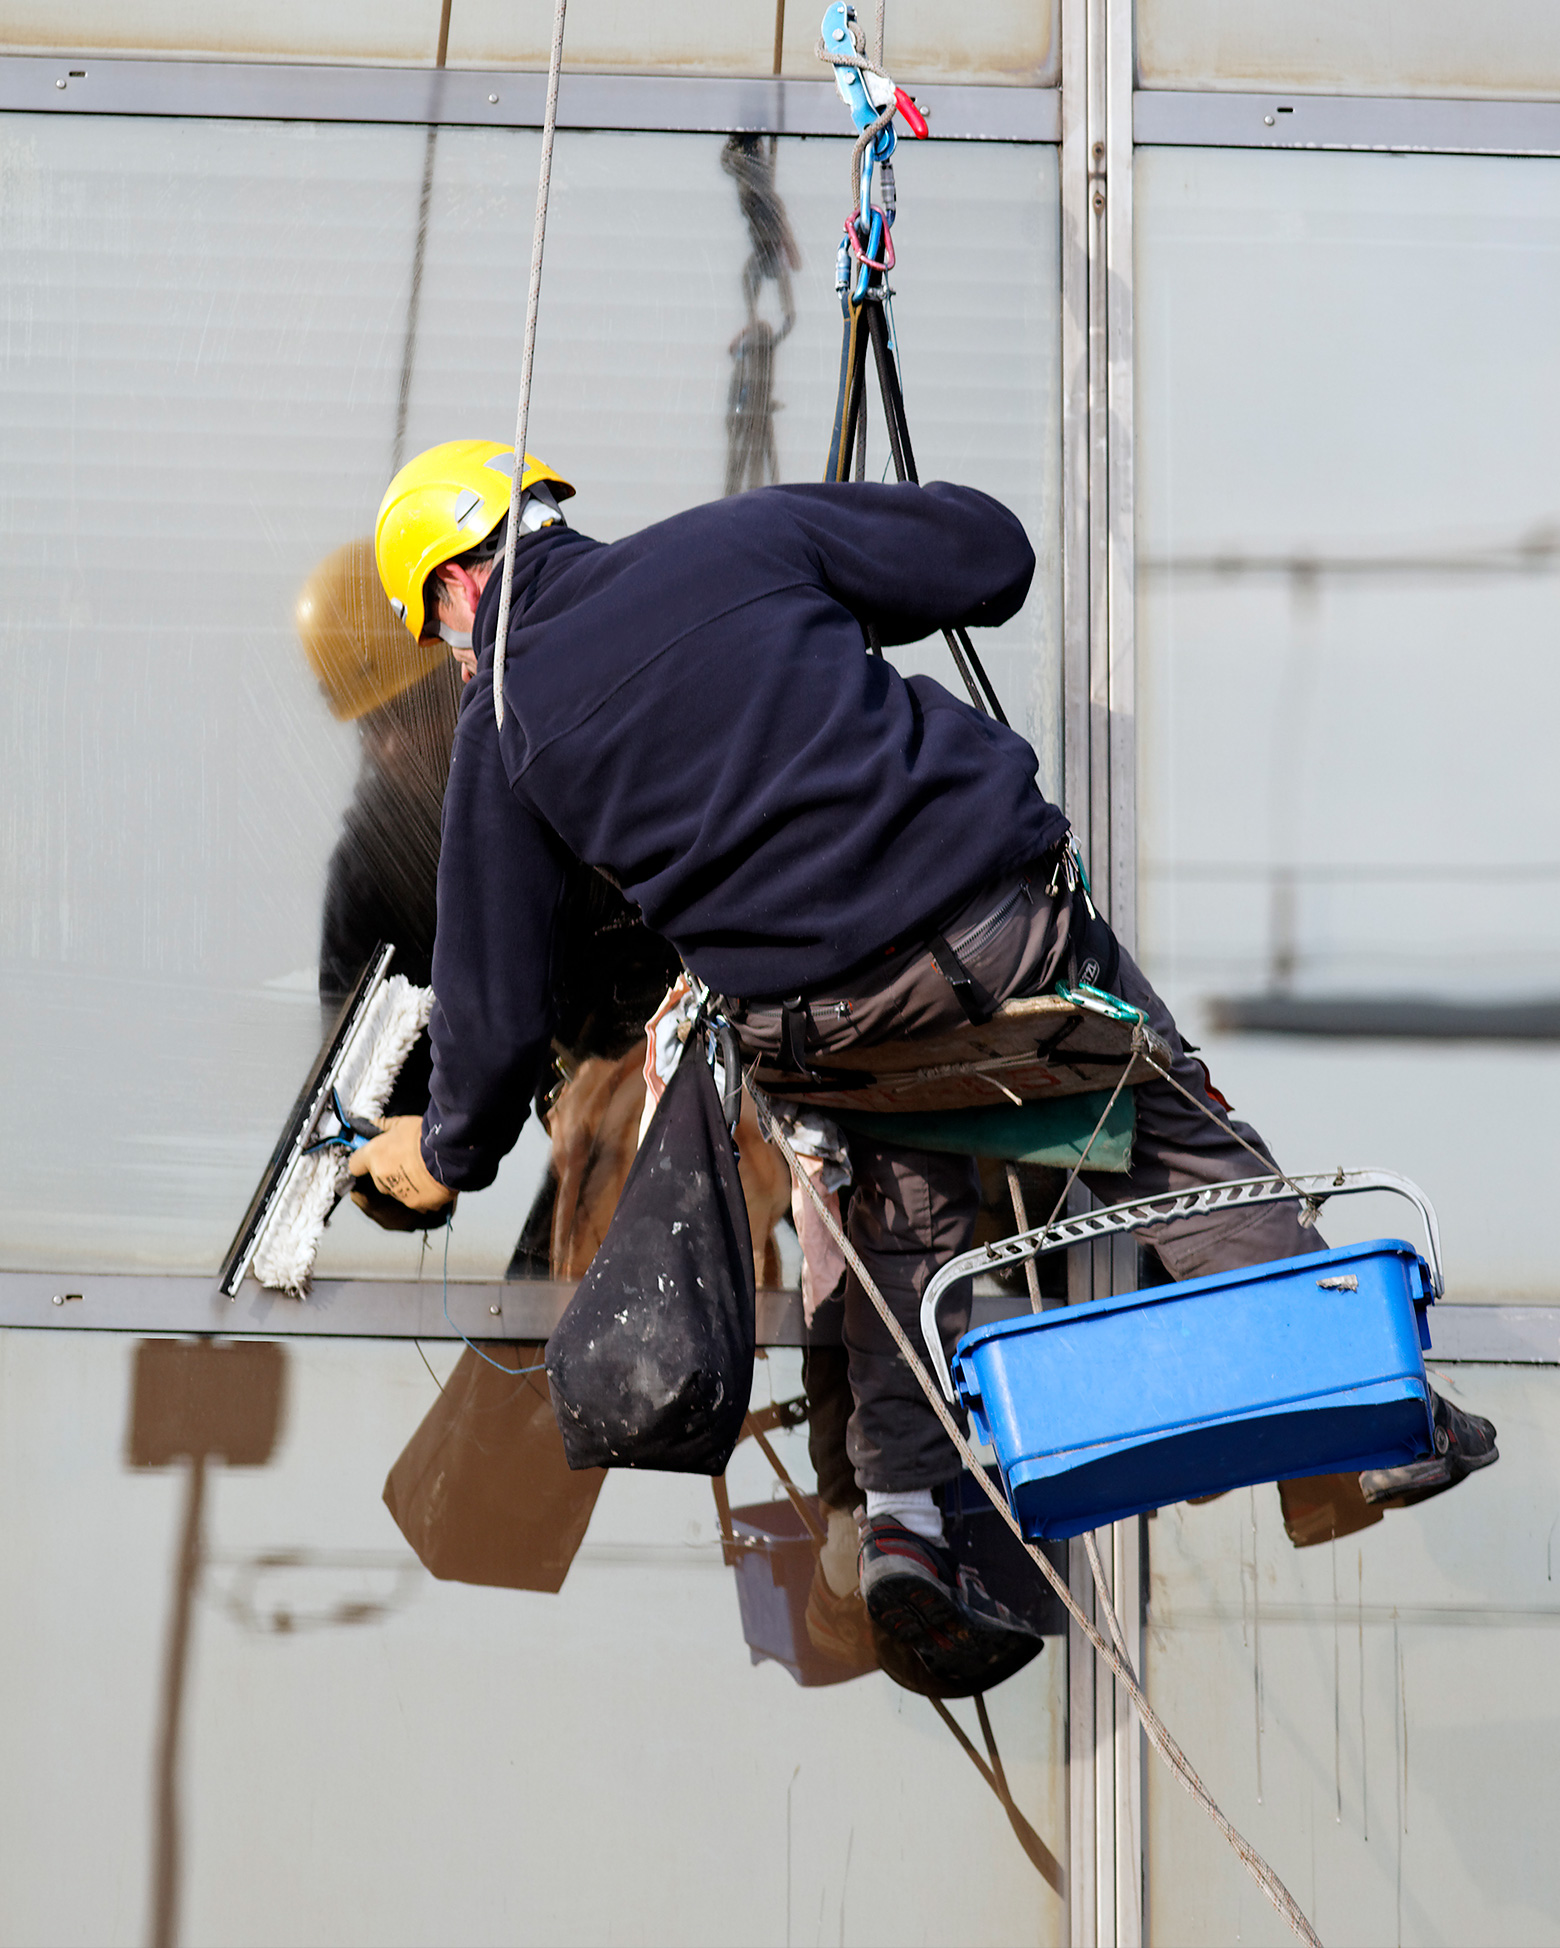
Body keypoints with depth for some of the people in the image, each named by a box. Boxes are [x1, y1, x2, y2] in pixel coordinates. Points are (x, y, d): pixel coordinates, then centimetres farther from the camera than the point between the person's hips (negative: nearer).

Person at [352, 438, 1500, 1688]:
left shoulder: (502, 726, 8)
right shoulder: (739, 537, 10)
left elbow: (496, 983, 10)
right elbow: (992, 555, 14)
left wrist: (450, 1149, 28)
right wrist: (846, 611, 34)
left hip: (819, 1017, 0)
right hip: (1010, 918, 0)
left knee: (906, 1214, 25)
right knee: (1179, 1141, 17)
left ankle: (903, 1509, 9)